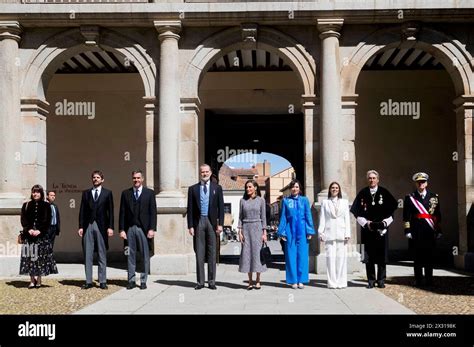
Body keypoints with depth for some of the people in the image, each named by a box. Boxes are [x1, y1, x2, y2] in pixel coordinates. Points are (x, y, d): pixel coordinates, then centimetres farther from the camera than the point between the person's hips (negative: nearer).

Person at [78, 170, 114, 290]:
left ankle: (102, 281, 6)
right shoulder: (86, 193, 12)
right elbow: (82, 211, 9)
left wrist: (110, 227, -6)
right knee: (87, 255, 2)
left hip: (101, 226, -2)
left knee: (102, 255, 2)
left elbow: (110, 211, 3)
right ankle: (88, 281, 7)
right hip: (88, 226, 2)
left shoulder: (107, 193, 7)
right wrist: (81, 226, 0)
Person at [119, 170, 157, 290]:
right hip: (129, 229, 2)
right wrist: (122, 229, 0)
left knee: (145, 256, 1)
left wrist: (152, 229, -7)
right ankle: (131, 280, 13)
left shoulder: (149, 193, 5)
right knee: (130, 255, 5)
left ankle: (143, 281, 9)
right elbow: (122, 213, 8)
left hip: (144, 229, -2)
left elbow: (153, 212, 1)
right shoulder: (125, 193, 10)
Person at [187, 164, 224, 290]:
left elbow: (221, 207, 5)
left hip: (212, 222, 0)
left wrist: (220, 224, -3)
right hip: (198, 222, 0)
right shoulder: (193, 189, 8)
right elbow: (190, 209, 5)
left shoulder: (217, 188, 8)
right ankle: (200, 282, 8)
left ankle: (211, 281, 9)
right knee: (199, 253, 2)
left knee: (212, 253, 3)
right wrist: (190, 226, -2)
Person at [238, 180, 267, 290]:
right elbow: (240, 217, 7)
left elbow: (263, 217, 3)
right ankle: (250, 281, 7)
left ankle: (258, 281, 7)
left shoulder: (261, 200, 3)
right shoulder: (243, 200, 7)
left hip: (257, 228, -2)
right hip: (246, 228, 2)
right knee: (247, 253, 0)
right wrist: (240, 231, -1)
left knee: (257, 252, -2)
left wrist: (264, 233, -3)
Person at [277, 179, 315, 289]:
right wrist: (282, 232, 0)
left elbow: (308, 216, 6)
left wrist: (309, 231, 0)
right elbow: (283, 217, 6)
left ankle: (301, 280, 8)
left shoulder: (304, 200, 7)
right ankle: (293, 281, 8)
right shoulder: (286, 201, 6)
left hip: (302, 230, 0)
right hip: (290, 230, 0)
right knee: (291, 255, 2)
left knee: (302, 254, 1)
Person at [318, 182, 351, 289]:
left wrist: (347, 233, 1)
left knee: (341, 257, -2)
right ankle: (332, 282, 0)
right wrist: (321, 233, -1)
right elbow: (322, 219, 8)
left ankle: (341, 282, 4)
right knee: (330, 257, -4)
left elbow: (347, 219, 10)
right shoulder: (325, 202, 11)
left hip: (341, 234, 1)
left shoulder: (344, 202, 14)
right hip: (329, 234, -1)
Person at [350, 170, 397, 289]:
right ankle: (371, 280, 8)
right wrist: (366, 223, -7)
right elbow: (357, 212, 5)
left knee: (382, 256, 2)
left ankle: (381, 280, 10)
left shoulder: (384, 193, 4)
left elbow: (392, 209, 4)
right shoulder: (362, 194, 5)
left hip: (382, 229, 0)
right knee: (368, 256, 1)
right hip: (367, 230, 0)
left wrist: (384, 223, -7)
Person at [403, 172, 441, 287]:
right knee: (417, 257, 1)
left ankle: (429, 280, 10)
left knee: (429, 256, 3)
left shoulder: (434, 197, 11)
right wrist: (407, 230, -4)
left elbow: (438, 215, 12)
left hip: (430, 232, 1)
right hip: (416, 232, -1)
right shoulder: (410, 197, 5)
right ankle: (418, 280, 8)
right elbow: (406, 216, 2)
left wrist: (439, 230, 8)